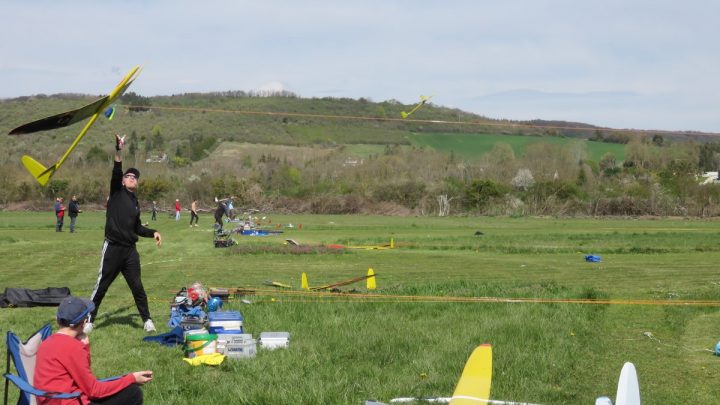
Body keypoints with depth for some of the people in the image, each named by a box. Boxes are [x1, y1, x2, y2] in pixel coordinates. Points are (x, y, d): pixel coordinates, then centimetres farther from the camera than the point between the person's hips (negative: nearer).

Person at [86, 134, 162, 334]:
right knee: (101, 286, 1)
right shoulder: (117, 192, 2)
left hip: (130, 250, 4)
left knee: (137, 287, 6)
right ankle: (89, 320, 11)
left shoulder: (135, 202, 16)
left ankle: (147, 320, 16)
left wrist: (153, 233, 9)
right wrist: (118, 151, -27)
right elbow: (116, 172, -15)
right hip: (112, 248, -4)